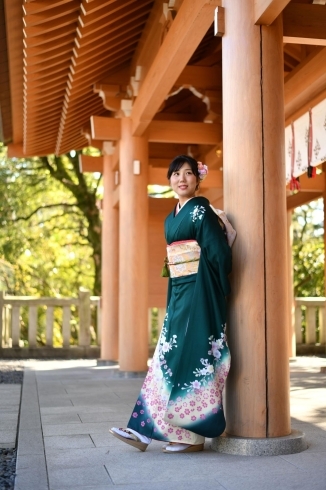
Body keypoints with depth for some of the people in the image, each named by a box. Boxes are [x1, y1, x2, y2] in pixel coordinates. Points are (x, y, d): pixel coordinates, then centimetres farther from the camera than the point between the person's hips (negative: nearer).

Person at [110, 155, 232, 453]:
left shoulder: (201, 211, -9)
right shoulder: (172, 218, 17)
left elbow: (219, 253, -13)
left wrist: (217, 294, -7)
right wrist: (175, 297, 15)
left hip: (198, 293, -8)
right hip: (178, 293, 9)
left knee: (191, 358, -6)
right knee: (169, 357, 7)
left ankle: (194, 434, 3)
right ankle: (145, 430, 9)